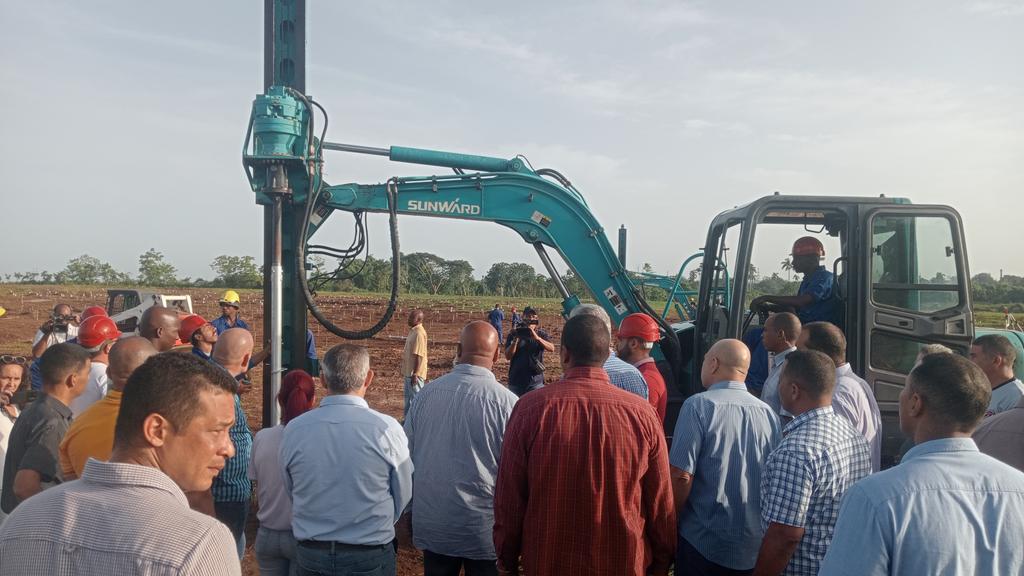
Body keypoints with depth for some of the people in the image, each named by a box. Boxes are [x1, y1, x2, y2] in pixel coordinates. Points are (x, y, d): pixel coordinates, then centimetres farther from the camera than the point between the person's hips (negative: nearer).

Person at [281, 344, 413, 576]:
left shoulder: (294, 430, -12)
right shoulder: (387, 429, -19)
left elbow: (292, 495, 0)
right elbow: (403, 497, -7)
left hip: (310, 556, 2)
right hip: (371, 557, -2)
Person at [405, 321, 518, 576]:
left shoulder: (426, 393, -5)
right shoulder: (505, 401, -18)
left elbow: (406, 453, 5)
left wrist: (409, 517, 20)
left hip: (430, 526, 4)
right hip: (483, 528, -3)